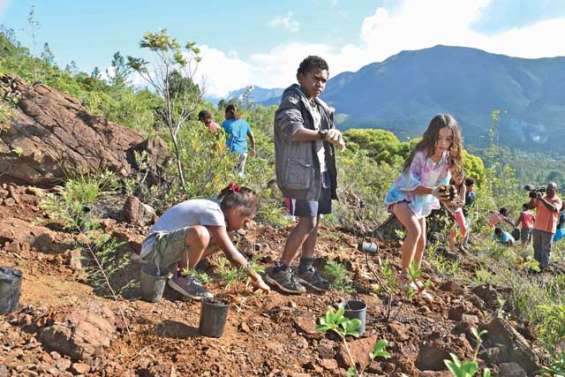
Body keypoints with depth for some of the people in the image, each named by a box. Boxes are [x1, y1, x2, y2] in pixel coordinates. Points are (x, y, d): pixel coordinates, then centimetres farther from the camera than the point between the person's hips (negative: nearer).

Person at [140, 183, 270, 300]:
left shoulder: (214, 207, 7)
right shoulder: (213, 213, -20)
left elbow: (227, 249, 17)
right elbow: (232, 255, -22)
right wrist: (255, 277, -10)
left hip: (169, 247, 10)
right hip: (154, 248, -10)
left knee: (221, 239, 6)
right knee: (200, 233, -36)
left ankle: (176, 268, 7)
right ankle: (179, 277, -11)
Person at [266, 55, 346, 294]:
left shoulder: (320, 106, 20)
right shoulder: (292, 101, -7)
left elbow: (328, 131, 20)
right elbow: (292, 130, -25)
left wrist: (335, 137, -3)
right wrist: (322, 135, -32)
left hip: (320, 171, 9)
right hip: (301, 172, -9)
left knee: (315, 221, 11)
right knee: (307, 222, -12)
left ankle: (306, 269, 22)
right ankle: (279, 271, -1)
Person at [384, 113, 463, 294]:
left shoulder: (447, 158, -10)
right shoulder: (421, 154, -29)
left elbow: (443, 184, -7)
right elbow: (411, 184, -28)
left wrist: (447, 195, -29)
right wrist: (432, 191, -43)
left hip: (421, 202, 7)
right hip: (402, 196, -7)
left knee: (421, 243, 13)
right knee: (415, 230, -30)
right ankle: (404, 275, -17)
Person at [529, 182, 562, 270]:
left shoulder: (558, 200, -4)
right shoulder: (540, 198, 9)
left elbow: (553, 208, -24)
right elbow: (531, 205, 1)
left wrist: (542, 199, -30)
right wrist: (533, 197, -18)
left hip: (548, 229, -5)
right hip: (537, 227, 5)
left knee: (545, 249, -2)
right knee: (537, 248, 14)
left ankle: (543, 267, 3)